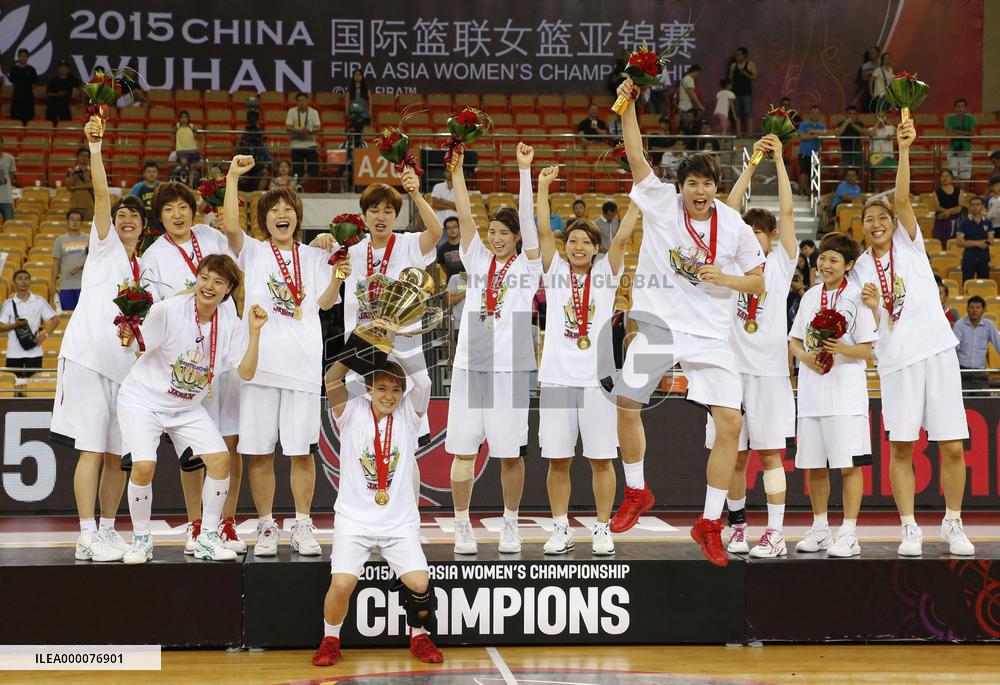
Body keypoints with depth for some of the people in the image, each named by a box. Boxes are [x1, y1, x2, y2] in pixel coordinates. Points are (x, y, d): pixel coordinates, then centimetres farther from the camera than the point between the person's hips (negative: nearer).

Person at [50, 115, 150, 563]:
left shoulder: (144, 270, 19)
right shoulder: (104, 245, 6)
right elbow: (102, 196, -8)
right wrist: (94, 149, -20)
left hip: (123, 365, 5)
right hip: (87, 357, -5)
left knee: (117, 454, 5)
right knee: (92, 449, -10)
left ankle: (108, 530, 15)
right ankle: (87, 537, -9)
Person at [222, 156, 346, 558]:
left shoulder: (314, 256, 15)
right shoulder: (252, 252, 8)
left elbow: (325, 302, 9)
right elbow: (230, 226, -9)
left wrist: (337, 276, -9)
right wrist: (233, 177, -10)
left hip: (303, 362, 1)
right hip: (258, 359, -1)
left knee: (301, 450, 2)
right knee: (259, 451, 1)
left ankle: (303, 527, 10)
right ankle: (266, 527, 9)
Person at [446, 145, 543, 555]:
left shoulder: (528, 265, 5)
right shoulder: (477, 259, 11)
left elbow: (528, 220, -6)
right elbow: (464, 214, 3)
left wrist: (524, 171, -13)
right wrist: (457, 168, -6)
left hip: (510, 368, -2)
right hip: (469, 364, 2)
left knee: (510, 453, 2)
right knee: (463, 450, 1)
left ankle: (510, 526, 14)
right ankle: (462, 527, 9)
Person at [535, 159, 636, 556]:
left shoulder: (606, 274, 7)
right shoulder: (555, 272, 8)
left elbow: (622, 237, -4)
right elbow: (543, 231, 0)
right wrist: (543, 186, -5)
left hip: (597, 378, -1)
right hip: (557, 378, 1)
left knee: (601, 459, 2)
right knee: (557, 459, 3)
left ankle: (603, 530, 10)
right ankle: (561, 529, 13)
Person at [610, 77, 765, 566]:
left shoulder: (734, 226, 1)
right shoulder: (661, 203, -1)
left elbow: (759, 281, 9)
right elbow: (635, 155, -9)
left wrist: (726, 278, -10)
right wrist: (627, 104, -19)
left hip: (710, 334, 0)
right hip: (657, 324, 0)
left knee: (730, 423, -10)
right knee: (626, 408, -1)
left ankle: (709, 524, 2)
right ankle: (636, 494, 26)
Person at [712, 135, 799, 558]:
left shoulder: (781, 263, 7)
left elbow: (787, 213, -1)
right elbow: (730, 209, 4)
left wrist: (779, 160, -4)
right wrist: (753, 163, -1)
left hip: (769, 368, -2)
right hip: (732, 365, 2)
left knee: (770, 453, -2)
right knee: (734, 455, 5)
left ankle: (775, 533, -3)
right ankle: (737, 526, 16)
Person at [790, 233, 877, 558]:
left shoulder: (857, 297, -3)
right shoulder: (810, 296, 13)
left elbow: (866, 351, -5)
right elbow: (794, 340, 18)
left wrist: (841, 348, -23)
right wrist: (805, 357, -2)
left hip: (846, 390, -5)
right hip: (811, 390, 5)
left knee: (849, 464, -7)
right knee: (814, 465, 9)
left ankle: (848, 534, -2)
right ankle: (820, 529, 22)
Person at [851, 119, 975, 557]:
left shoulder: (908, 242, 7)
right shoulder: (861, 268, 12)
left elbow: (902, 199, -9)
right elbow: (867, 325, 12)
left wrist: (904, 150, -20)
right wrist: (871, 306, -9)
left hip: (936, 351, -2)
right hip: (895, 360, 2)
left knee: (952, 447, -2)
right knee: (900, 447, -2)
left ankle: (953, 525, 10)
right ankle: (909, 529, 6)